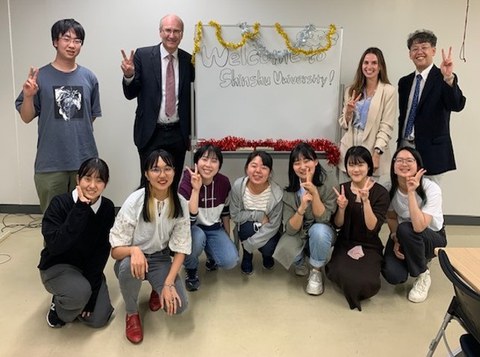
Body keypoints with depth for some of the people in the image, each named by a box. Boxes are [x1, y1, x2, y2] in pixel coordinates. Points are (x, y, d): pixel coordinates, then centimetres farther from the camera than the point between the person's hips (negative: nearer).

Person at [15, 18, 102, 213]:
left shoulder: (89, 78, 2)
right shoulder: (41, 76, -3)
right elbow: (27, 118, 0)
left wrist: (78, 133, 7)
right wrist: (28, 96, -16)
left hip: (85, 159, 1)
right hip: (50, 162, -1)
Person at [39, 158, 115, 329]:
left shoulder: (107, 208, -11)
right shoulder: (59, 203, -22)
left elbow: (102, 250, -10)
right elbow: (54, 245, -33)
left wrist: (91, 289, -16)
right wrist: (81, 208, -35)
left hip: (90, 268, 4)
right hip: (57, 266, -3)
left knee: (98, 319, -8)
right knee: (79, 292, -34)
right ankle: (59, 308, 2)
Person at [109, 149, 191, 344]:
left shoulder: (180, 204, -13)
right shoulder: (134, 201, -21)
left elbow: (180, 249, -8)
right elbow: (115, 250, -19)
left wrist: (168, 283, -21)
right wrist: (134, 250, -42)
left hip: (161, 259, 2)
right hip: (133, 258, -1)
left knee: (177, 304, -22)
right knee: (129, 266, -38)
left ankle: (158, 288, 15)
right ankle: (132, 313, -6)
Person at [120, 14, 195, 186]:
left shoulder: (188, 60, 3)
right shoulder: (143, 55, -2)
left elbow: (190, 99, 8)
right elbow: (130, 94, -1)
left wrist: (190, 133, 10)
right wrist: (129, 75, -22)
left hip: (178, 134, 2)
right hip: (151, 134, -2)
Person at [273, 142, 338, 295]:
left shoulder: (329, 180, -20)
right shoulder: (289, 189, -15)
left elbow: (323, 218, -21)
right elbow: (290, 229, -18)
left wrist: (314, 192, -35)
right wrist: (302, 207, -36)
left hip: (322, 233, -1)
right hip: (299, 235, 1)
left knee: (318, 230, -35)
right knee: (284, 251, -29)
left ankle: (316, 271, -8)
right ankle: (300, 262, 9)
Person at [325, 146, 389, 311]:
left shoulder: (381, 192, -10)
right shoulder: (342, 189, -1)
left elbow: (372, 227, -17)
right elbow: (337, 225, 0)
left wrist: (366, 201, -29)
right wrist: (341, 207, -20)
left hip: (369, 247, -2)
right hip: (345, 244, 2)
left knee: (366, 285, -28)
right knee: (342, 276, -30)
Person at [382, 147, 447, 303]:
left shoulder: (431, 189, -28)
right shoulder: (389, 187, -15)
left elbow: (419, 227, -39)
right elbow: (391, 217, 0)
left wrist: (411, 192, -39)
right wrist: (396, 239, -17)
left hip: (432, 237, -3)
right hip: (404, 236, 3)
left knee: (405, 229, -37)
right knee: (393, 275, -23)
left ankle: (423, 276, -10)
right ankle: (413, 260, 16)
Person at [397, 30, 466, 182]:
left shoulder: (442, 78, -6)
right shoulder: (404, 82, 12)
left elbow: (457, 105, -21)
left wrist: (448, 78, -36)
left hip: (430, 150, -5)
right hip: (405, 147, 5)